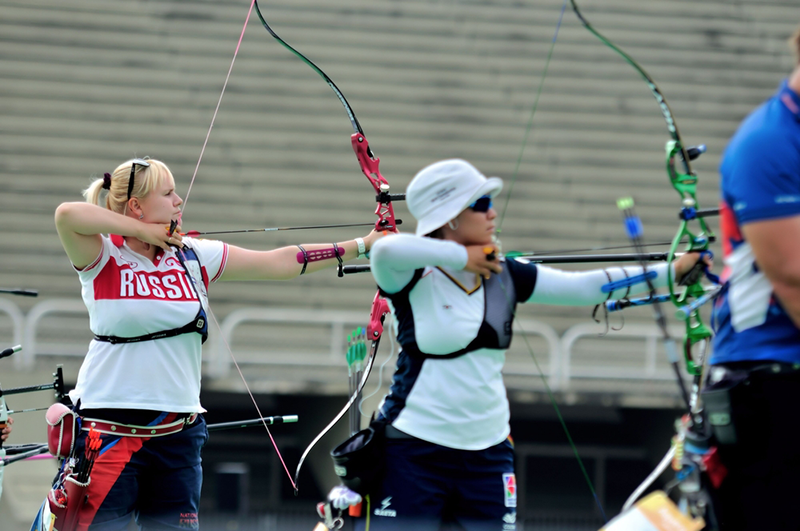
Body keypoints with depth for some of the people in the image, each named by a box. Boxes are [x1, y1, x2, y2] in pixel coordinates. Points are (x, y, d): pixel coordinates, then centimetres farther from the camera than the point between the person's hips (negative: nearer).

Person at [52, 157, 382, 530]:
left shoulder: (194, 256, 8)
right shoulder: (103, 258, -6)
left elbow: (281, 263, 10)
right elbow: (67, 215, -26)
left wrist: (360, 246, 8)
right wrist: (144, 232, -15)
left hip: (177, 433, 5)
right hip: (107, 429, -5)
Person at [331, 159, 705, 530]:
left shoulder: (505, 276, 7)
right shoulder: (413, 278, -10)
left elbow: (585, 287, 9)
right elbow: (384, 251, -32)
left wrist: (671, 271, 6)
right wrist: (460, 256, -19)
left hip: (488, 453, 6)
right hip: (414, 452, -6)